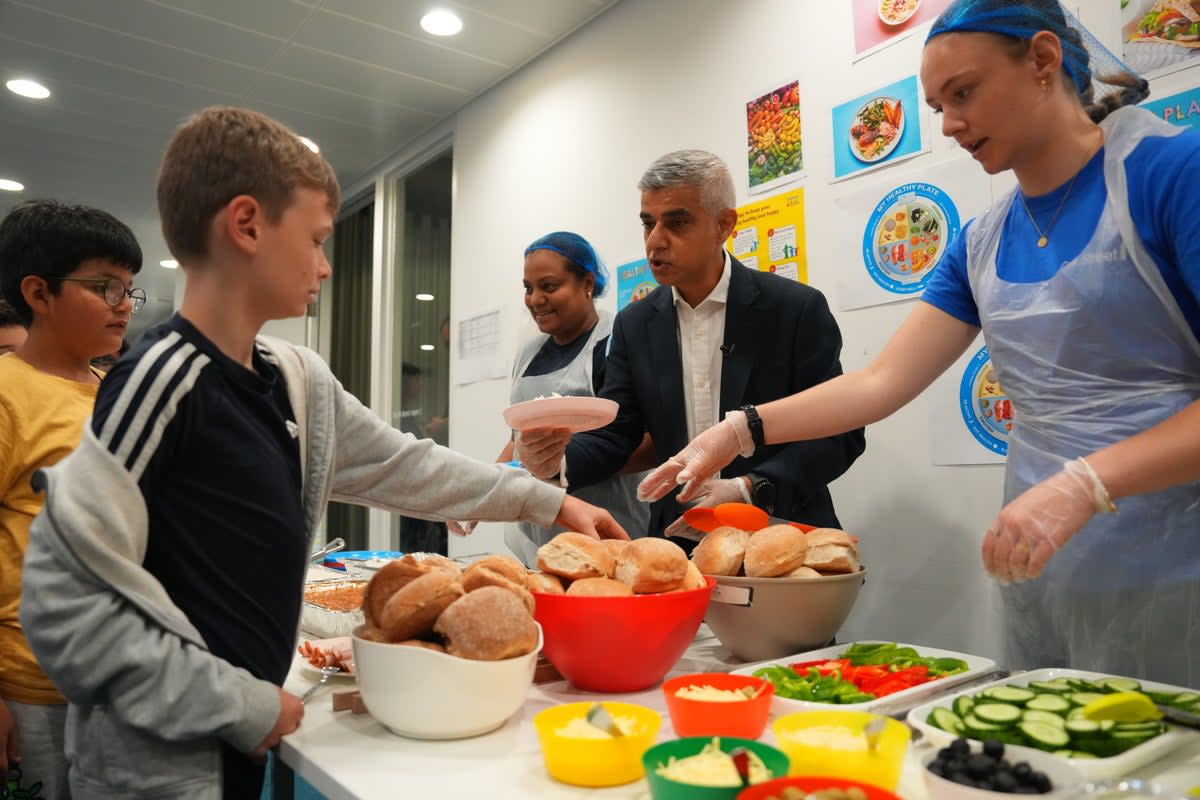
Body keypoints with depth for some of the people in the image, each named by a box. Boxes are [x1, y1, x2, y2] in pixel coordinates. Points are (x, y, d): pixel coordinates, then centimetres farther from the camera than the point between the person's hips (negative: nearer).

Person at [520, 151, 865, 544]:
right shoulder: (634, 324, 5)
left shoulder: (797, 308, -7)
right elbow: (613, 436, 4)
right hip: (676, 543, 3)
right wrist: (559, 460, -16)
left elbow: (840, 433, -7)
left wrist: (750, 490, -20)